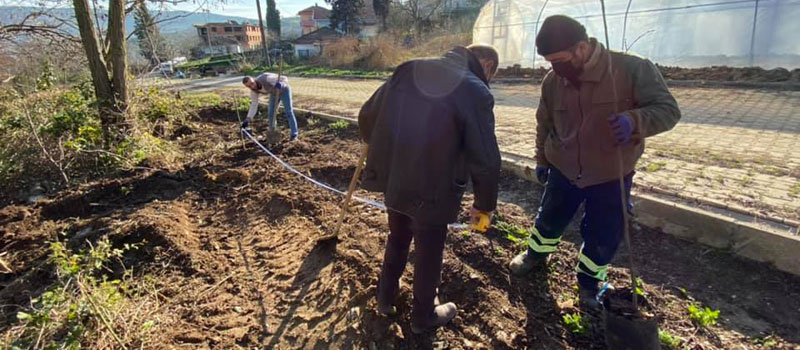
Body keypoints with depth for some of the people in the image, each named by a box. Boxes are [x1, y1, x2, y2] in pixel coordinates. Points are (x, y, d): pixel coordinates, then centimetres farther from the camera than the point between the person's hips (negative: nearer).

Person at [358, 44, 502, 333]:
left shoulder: (410, 69, 3)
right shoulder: (475, 92, -14)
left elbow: (367, 114, 8)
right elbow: (485, 160, -16)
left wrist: (382, 150, 26)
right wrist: (484, 203, 1)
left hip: (392, 179, 6)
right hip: (431, 191, -5)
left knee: (397, 240, 28)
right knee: (429, 254, 17)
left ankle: (385, 298, 47)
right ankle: (423, 316, 40)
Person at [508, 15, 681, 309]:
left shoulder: (632, 69, -20)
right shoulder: (552, 81, -9)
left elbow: (667, 109, -18)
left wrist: (634, 121, -39)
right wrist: (542, 159, 14)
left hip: (611, 177, -2)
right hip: (562, 171, 2)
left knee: (603, 237, 10)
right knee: (549, 219, 20)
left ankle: (589, 281, 36)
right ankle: (536, 253, 49)